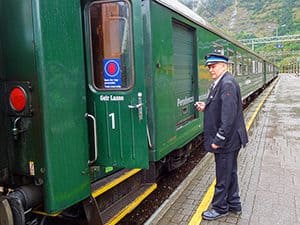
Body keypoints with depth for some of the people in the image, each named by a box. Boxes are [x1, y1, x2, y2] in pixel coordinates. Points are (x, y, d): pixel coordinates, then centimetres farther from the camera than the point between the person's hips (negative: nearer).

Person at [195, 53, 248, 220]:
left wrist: (218, 140, -23)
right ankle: (234, 204, 38)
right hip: (229, 140, 10)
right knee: (230, 173, 21)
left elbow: (229, 116, -27)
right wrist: (206, 107, 2)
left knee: (223, 177, 7)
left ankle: (220, 208, 24)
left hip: (226, 140, -10)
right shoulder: (221, 82, 10)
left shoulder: (227, 84, -22)